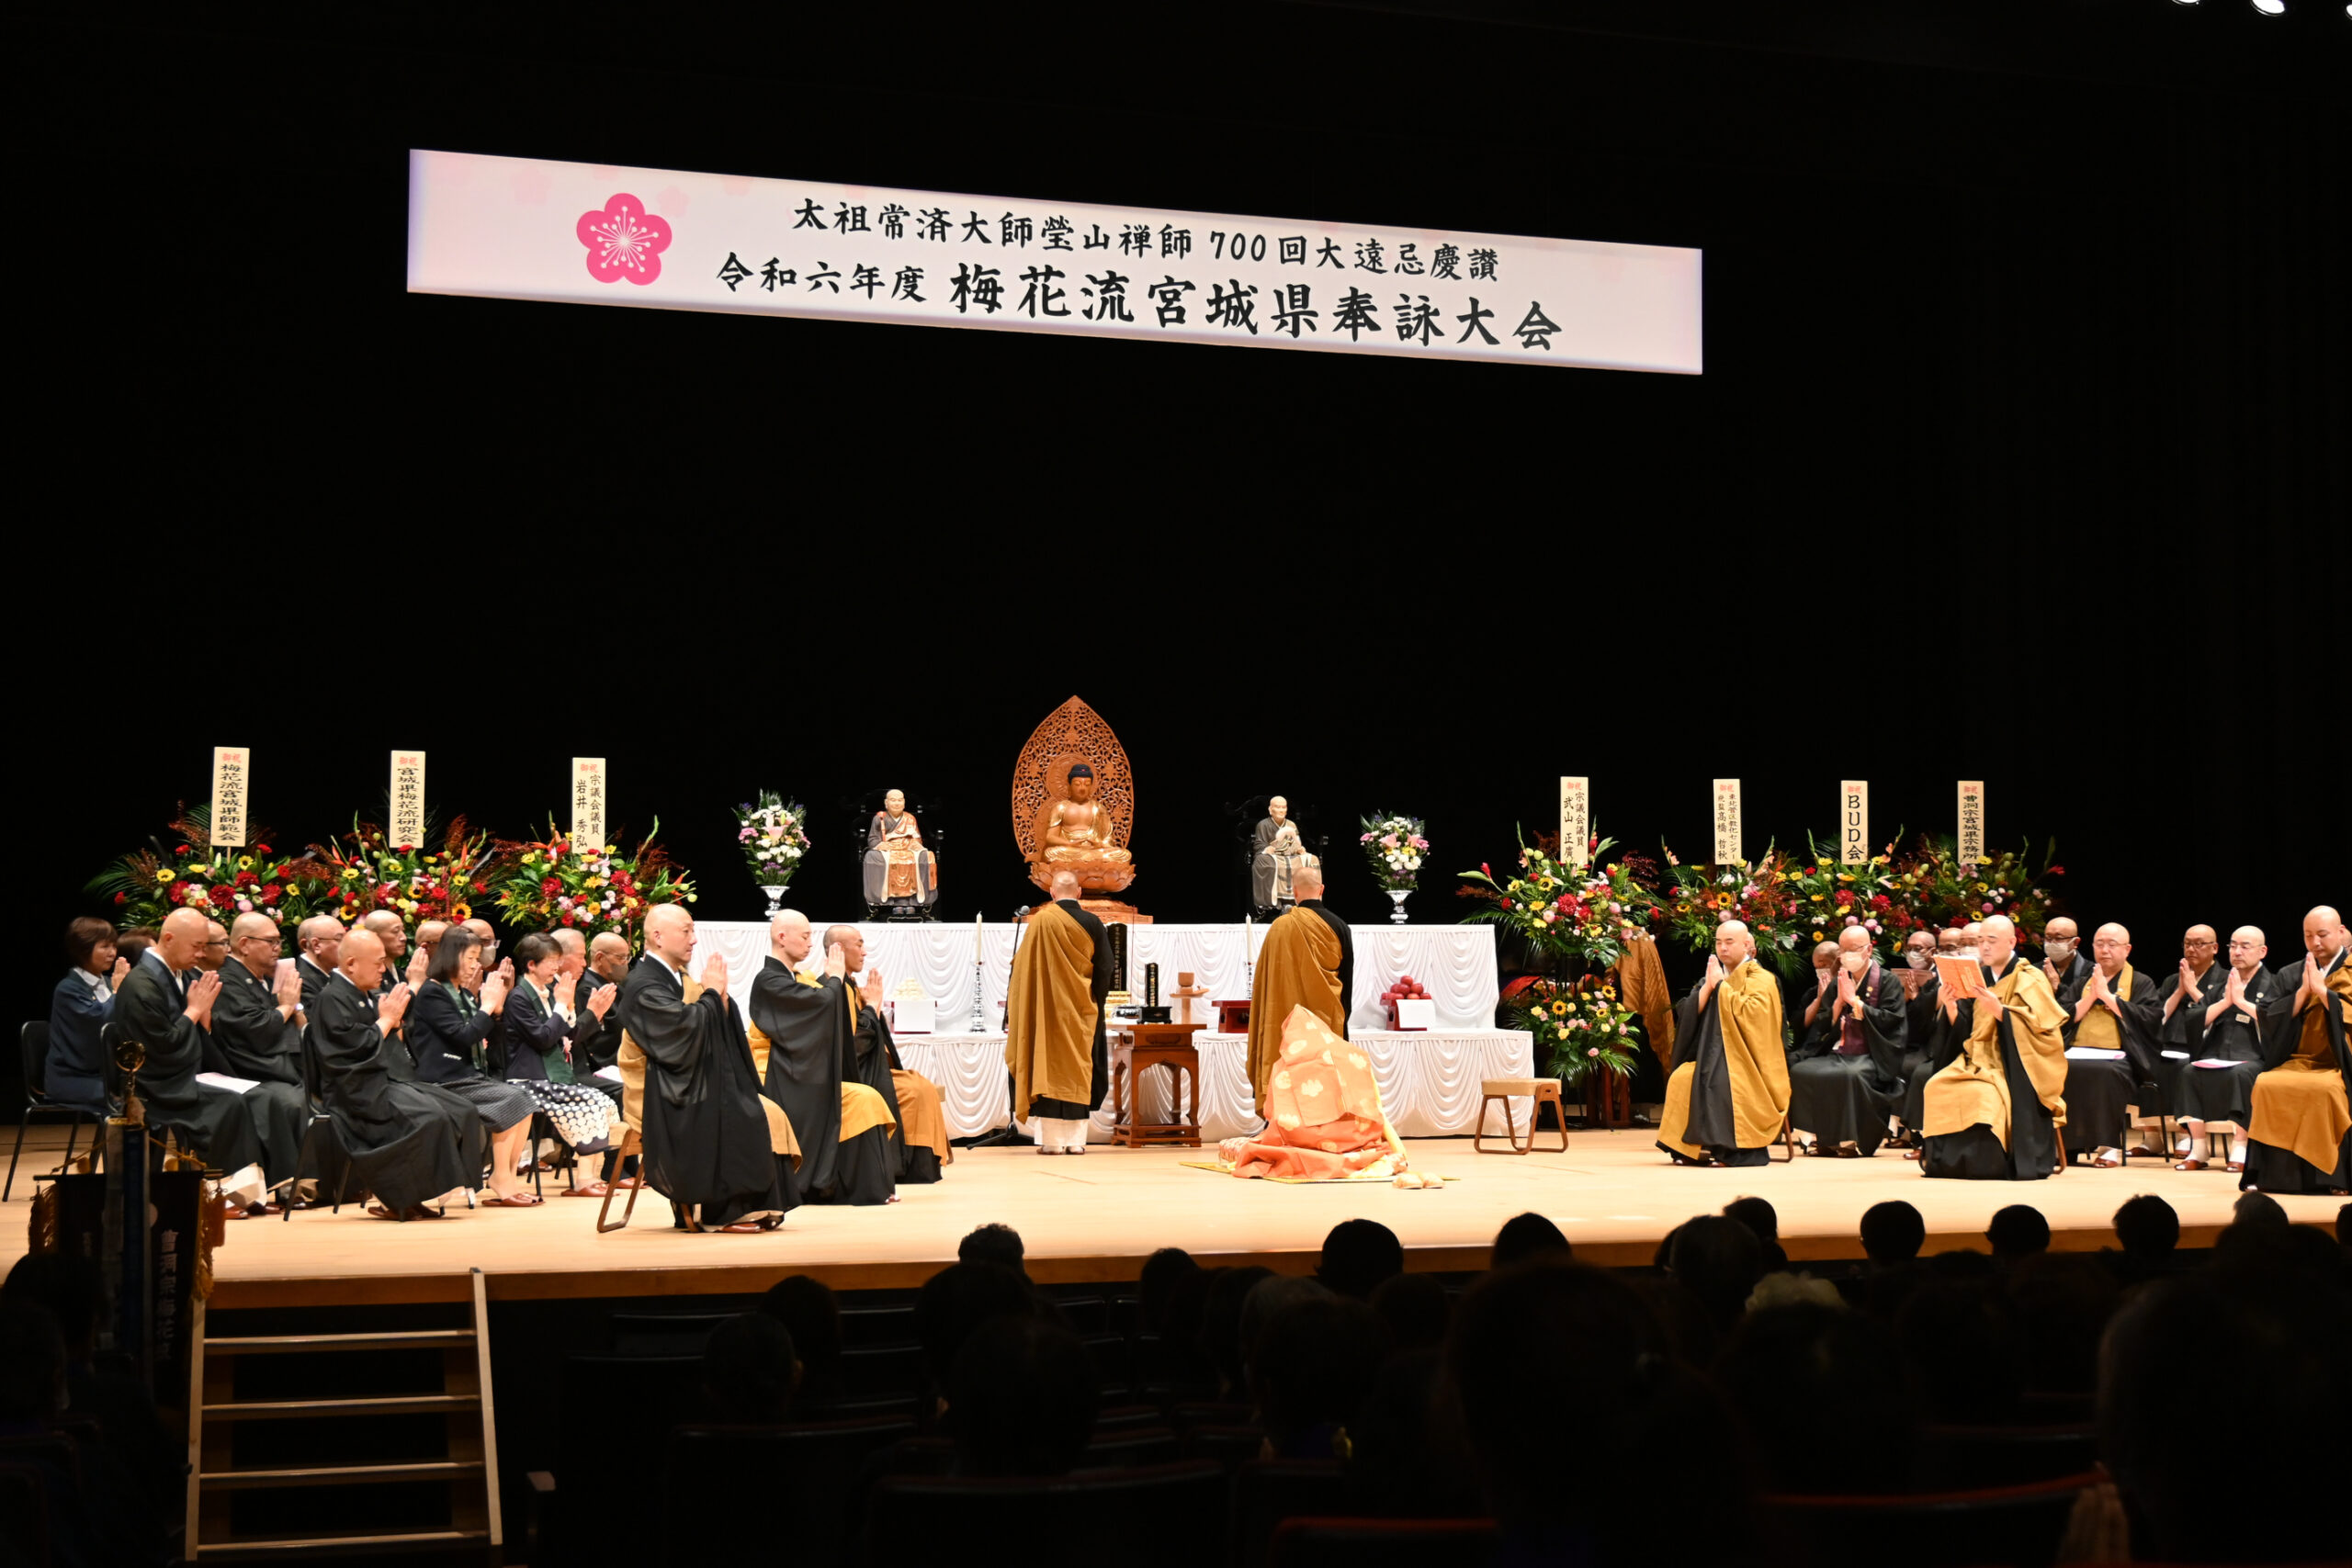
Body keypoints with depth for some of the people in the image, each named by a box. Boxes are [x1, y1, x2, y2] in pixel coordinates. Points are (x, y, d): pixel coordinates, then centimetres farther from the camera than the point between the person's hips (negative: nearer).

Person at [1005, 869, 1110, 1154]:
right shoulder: (1093, 923, -1)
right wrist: (1095, 1002, 10)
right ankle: (1077, 1139, 5)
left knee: (1050, 1069, 2)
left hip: (1049, 1010, -2)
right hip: (1083, 1012, 2)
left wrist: (1016, 1010, 2)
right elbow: (1105, 969, 0)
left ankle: (1052, 1139, 0)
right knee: (1079, 1070, 7)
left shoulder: (1041, 921, -9)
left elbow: (1024, 969, -6)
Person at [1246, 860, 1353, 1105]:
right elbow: (1348, 980, 4)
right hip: (1328, 1018, 1)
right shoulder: (1339, 927, -2)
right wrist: (1342, 1016, 14)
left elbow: (1264, 980, -2)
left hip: (1289, 1019, -1)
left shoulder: (1280, 926, -7)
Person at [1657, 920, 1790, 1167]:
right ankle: (1690, 1148, -19)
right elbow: (1691, 1013, 7)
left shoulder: (1760, 980, -2)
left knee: (1720, 1082, -35)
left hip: (1747, 1059, -5)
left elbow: (1751, 1013, -21)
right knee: (1681, 1078, -23)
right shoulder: (1716, 974, 16)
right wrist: (1708, 985, -6)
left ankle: (1735, 1149, -27)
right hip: (1714, 1057, 5)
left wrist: (1722, 984, -14)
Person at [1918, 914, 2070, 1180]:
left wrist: (1998, 1010, -26)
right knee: (1937, 1088, -21)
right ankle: (1947, 1161, -15)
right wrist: (1950, 1007, -9)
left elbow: (2037, 1028, -14)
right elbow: (1963, 1031, 12)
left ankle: (1988, 1164, -20)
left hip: (2015, 1066, -6)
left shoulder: (2031, 980, -2)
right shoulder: (1980, 977, 15)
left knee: (1982, 1094, -35)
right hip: (1979, 1059, 6)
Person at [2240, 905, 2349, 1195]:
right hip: (2299, 1061, 3)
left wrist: (2321, 989, -9)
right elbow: (2274, 1022, 6)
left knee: (2326, 1089, -37)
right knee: (2266, 1085, -29)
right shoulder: (2290, 975, 17)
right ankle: (2272, 1174, -26)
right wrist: (2303, 991, -5)